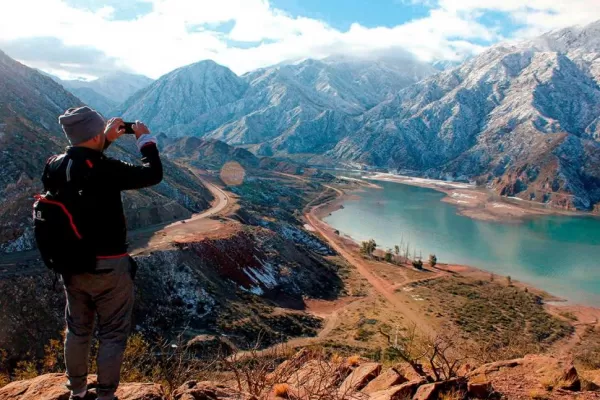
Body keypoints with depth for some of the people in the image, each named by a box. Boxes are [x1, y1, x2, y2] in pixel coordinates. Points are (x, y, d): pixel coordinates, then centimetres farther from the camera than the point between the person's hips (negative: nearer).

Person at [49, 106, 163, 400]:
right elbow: (153, 174, -15)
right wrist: (145, 139, -3)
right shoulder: (105, 170, -24)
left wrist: (106, 140, 15)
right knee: (113, 334, 10)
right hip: (108, 266, -6)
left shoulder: (54, 167, -4)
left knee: (78, 329, 22)